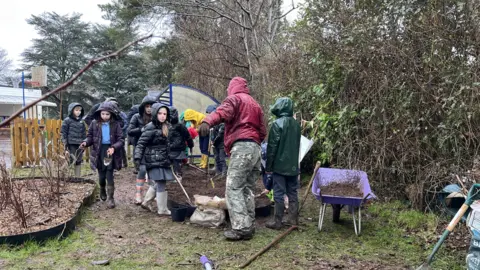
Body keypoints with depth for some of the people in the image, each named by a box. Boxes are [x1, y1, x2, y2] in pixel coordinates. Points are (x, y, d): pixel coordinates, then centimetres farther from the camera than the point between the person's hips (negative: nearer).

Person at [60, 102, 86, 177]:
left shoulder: (81, 121, 12)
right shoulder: (67, 121, -3)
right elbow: (64, 134, -4)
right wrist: (65, 148, -9)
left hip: (80, 145, 5)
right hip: (71, 145, -5)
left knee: (79, 162, 10)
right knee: (72, 162, -8)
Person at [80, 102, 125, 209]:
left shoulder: (115, 124, -6)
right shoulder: (94, 123, -1)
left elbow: (121, 139, -7)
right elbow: (90, 136, 7)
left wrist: (113, 147, -23)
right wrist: (86, 142, -15)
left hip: (110, 150, -2)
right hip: (99, 151, 2)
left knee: (109, 175, -6)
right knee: (101, 174, 13)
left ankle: (110, 198, 3)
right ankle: (102, 190, 44)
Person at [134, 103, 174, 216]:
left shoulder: (165, 127, 10)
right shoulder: (150, 127, -14)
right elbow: (141, 143, -15)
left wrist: (168, 158, 25)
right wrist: (137, 157, -23)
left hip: (163, 160, 8)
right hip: (154, 160, -8)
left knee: (158, 183, 12)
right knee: (161, 183, -7)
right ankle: (162, 209, 3)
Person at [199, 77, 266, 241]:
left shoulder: (234, 98, 4)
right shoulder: (255, 104, 28)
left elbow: (223, 111, -20)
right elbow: (263, 131, 27)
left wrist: (207, 122, -37)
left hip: (241, 147, -8)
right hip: (255, 148, 8)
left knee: (234, 188, -10)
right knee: (248, 189, 11)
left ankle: (241, 228, -16)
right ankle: (249, 226, 12)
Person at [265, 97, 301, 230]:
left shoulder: (277, 124, -12)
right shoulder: (296, 124, 9)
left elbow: (272, 146, -12)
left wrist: (268, 166, -7)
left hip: (280, 165, -6)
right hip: (293, 165, 7)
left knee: (279, 193, -3)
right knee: (292, 192, 12)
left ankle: (277, 221, 2)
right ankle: (293, 218, 18)